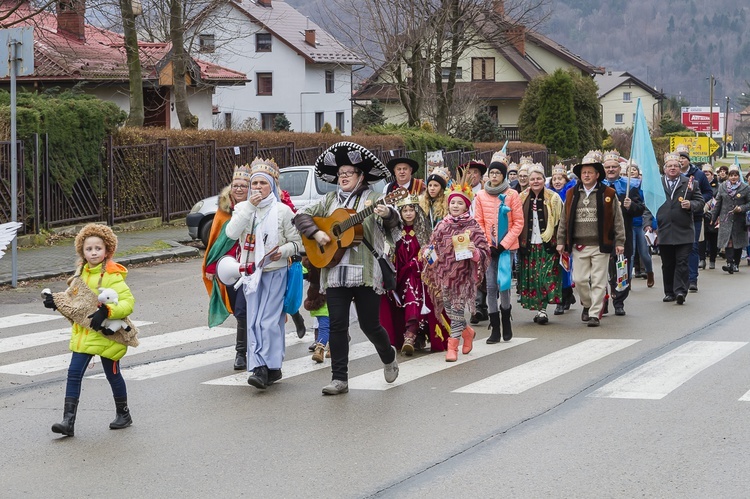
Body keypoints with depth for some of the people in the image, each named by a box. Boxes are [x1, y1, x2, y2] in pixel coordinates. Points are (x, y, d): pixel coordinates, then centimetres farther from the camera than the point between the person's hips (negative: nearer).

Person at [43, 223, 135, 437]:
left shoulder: (112, 276, -15)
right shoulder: (81, 273, 8)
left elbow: (128, 302, -23)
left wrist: (106, 312, -37)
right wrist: (57, 302, 3)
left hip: (106, 335, -6)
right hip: (83, 334, 6)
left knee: (113, 375, 10)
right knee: (74, 373, -4)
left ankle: (123, 414, 31)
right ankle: (69, 421, -4)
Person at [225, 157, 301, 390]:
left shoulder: (282, 210, -2)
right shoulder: (242, 208, 6)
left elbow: (297, 242, 1)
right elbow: (231, 233, -13)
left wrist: (283, 251, -19)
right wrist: (249, 207, -18)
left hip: (275, 270, -4)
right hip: (251, 271, 4)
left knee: (269, 320, -11)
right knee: (253, 322, 0)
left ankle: (270, 367, -9)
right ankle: (260, 367, 1)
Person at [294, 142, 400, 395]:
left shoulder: (372, 199, 3)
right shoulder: (330, 200, 15)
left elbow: (393, 222, -12)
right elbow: (302, 216, 14)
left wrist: (388, 215, -36)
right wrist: (316, 233, -5)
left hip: (366, 273, -3)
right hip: (334, 273, 3)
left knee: (369, 324, 3)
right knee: (337, 325, 0)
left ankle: (389, 357, 32)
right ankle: (339, 378, 4)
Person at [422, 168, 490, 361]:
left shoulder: (472, 227, -5)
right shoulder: (442, 226, 6)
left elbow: (484, 252, -6)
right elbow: (433, 247, 15)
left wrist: (475, 252, -26)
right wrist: (428, 253, -5)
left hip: (462, 276, -4)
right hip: (443, 275, 4)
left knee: (457, 311, -5)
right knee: (449, 310, 11)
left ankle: (453, 346, 3)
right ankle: (467, 332, 37)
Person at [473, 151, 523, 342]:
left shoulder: (512, 195, -2)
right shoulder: (481, 196, 4)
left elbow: (518, 223, -2)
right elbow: (478, 223, 6)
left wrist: (504, 244, -9)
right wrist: (487, 245, -5)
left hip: (507, 246, -2)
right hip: (488, 247, 2)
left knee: (504, 284, -4)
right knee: (491, 286, 0)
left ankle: (506, 324, 15)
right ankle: (495, 329, 4)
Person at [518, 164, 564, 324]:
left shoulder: (553, 199, 2)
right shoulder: (522, 199, 9)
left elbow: (560, 222, 3)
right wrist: (518, 242, 6)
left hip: (548, 245, -3)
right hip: (528, 245, 3)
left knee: (546, 278, -10)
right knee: (531, 279, 2)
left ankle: (542, 309, -11)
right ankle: (539, 309, 10)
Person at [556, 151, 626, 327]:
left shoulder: (608, 194, 1)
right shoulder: (572, 194, 9)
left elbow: (618, 220, 3)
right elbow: (564, 220, 13)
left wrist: (619, 242, -2)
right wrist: (561, 241, 10)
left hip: (600, 246, -3)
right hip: (578, 245, 3)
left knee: (598, 282, -2)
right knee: (579, 279, 5)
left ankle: (595, 314, 4)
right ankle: (587, 304, 30)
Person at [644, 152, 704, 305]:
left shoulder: (690, 183, 7)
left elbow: (700, 203, 9)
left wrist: (691, 205, -12)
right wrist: (648, 223, -2)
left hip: (684, 232, -1)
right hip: (664, 233, 2)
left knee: (682, 263, -8)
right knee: (667, 265, 7)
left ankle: (680, 291, -8)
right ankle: (669, 292, 15)